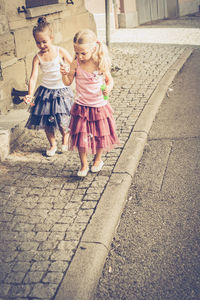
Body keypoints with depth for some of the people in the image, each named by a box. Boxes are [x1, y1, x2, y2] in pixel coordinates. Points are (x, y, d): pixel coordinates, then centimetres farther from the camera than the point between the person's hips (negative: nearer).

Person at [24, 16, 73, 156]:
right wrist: (30, 95, -24)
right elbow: (33, 77, -12)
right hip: (45, 91, 2)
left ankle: (65, 140, 27)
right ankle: (53, 145, 29)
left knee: (63, 122, -4)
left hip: (62, 90, -2)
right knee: (47, 121, 7)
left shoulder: (61, 52, -8)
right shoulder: (38, 58, -5)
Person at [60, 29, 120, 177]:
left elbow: (109, 80, 1)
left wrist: (108, 88, -20)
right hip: (81, 108, 1)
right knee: (81, 136, 1)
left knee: (100, 135, 13)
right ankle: (84, 165, 21)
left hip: (99, 106, -1)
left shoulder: (101, 64, -12)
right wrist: (64, 74, -22)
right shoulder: (75, 64, -8)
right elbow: (68, 82, -1)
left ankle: (98, 159, 40)